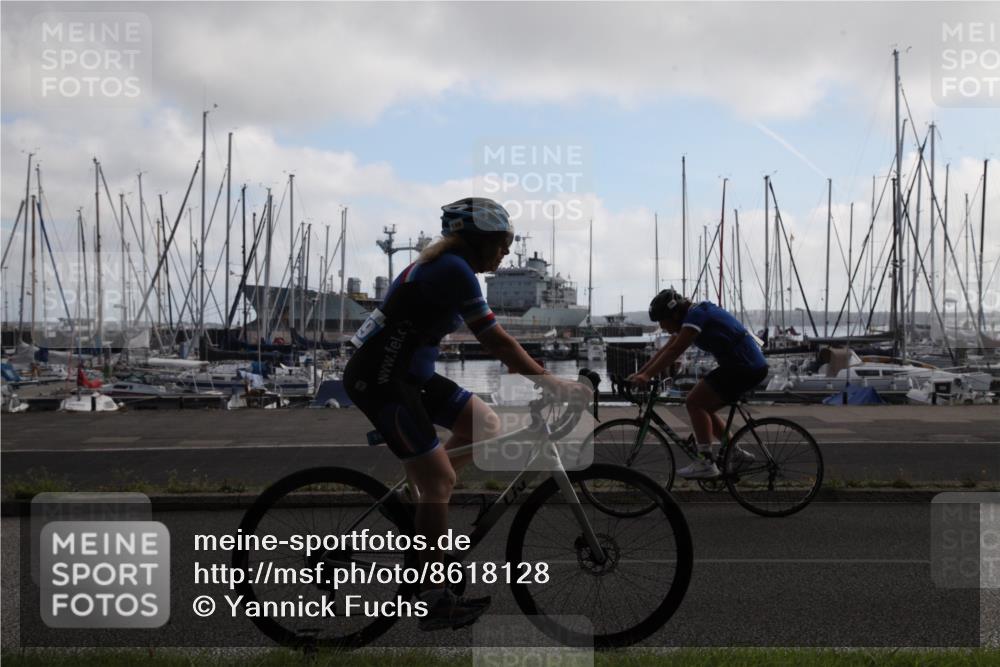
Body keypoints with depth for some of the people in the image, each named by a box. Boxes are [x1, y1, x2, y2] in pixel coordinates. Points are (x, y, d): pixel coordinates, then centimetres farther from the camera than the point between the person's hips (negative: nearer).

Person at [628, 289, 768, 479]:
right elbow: (665, 350, 13)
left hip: (745, 367, -10)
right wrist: (639, 373, 8)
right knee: (703, 407, 13)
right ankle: (734, 452, 22)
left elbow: (674, 351, -23)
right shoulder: (691, 315, 14)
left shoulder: (696, 314, -15)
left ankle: (706, 462, -13)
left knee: (694, 402, -12)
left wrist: (647, 376, -24)